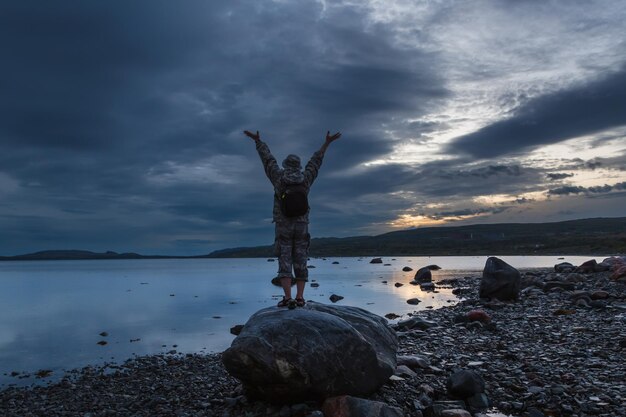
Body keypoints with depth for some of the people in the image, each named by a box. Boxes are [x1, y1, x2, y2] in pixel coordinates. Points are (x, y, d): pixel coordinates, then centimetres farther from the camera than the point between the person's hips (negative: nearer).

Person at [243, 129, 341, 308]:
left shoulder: (279, 177, -2)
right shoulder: (306, 178, 3)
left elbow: (267, 158, 9)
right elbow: (316, 160, 14)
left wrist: (257, 140, 22)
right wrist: (327, 143, 26)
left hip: (283, 227, -2)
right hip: (301, 227, 2)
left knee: (285, 263, -4)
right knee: (300, 263, 4)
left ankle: (288, 298, -15)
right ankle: (299, 297, -2)